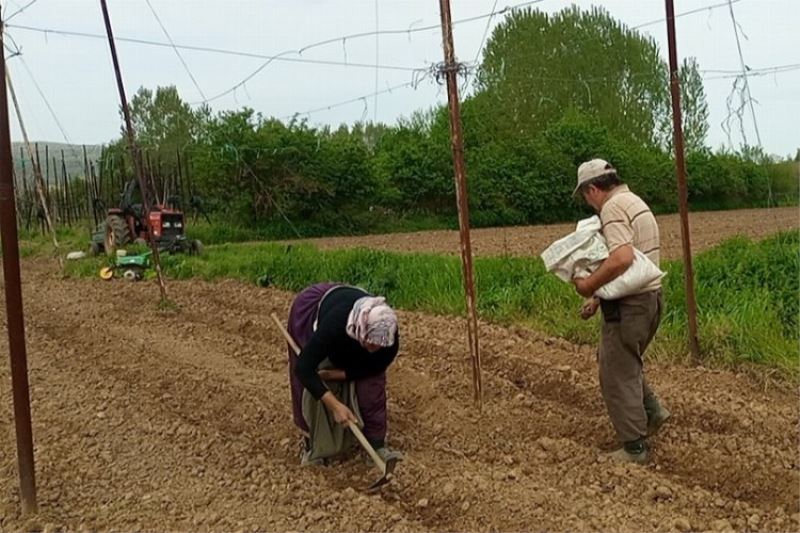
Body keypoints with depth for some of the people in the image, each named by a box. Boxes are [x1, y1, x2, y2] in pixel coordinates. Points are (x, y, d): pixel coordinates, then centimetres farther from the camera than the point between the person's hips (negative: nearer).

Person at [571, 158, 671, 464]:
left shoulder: (613, 207, -16)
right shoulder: (635, 202, 16)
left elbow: (621, 259, -32)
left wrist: (589, 285, -20)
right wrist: (599, 297, 18)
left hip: (628, 306, -10)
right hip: (650, 297, 10)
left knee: (618, 375, 1)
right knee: (617, 360, 26)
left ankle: (634, 448, 10)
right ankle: (651, 411, 23)